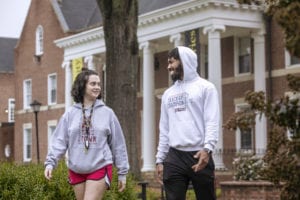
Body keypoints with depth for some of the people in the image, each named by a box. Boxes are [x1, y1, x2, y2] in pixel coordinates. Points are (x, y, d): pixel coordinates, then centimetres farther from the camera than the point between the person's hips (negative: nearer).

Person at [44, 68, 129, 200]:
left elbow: (118, 144, 5)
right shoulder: (70, 114, 4)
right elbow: (59, 141, 0)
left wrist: (122, 172, 5)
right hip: (76, 171, 3)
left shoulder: (107, 113, 1)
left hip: (100, 169, -3)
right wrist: (50, 162, -15)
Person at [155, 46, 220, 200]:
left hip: (199, 156, -5)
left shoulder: (205, 87, 2)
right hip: (174, 157, 5)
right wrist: (159, 159, 11)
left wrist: (207, 148, -23)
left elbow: (212, 122, -8)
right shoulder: (168, 94, 20)